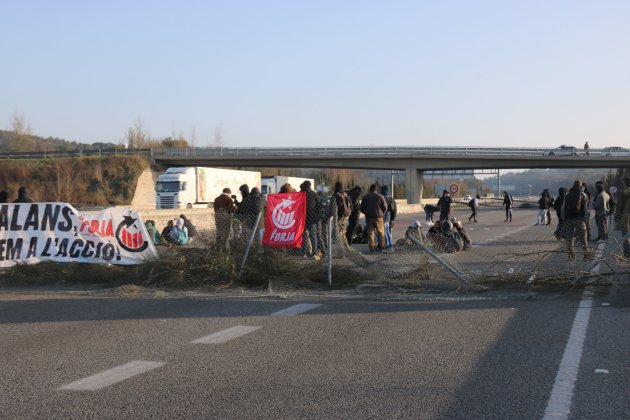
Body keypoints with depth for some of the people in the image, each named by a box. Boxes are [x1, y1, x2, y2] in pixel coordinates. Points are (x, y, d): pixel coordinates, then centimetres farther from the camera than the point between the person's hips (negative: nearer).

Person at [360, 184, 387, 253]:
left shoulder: (365, 197, 1)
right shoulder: (380, 197, -5)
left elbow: (362, 209, 4)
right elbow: (385, 207, -3)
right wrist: (382, 213, 14)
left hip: (369, 217, 2)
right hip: (378, 217, -2)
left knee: (370, 232, 5)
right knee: (381, 232, 9)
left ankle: (372, 247, 1)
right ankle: (382, 246, 9)